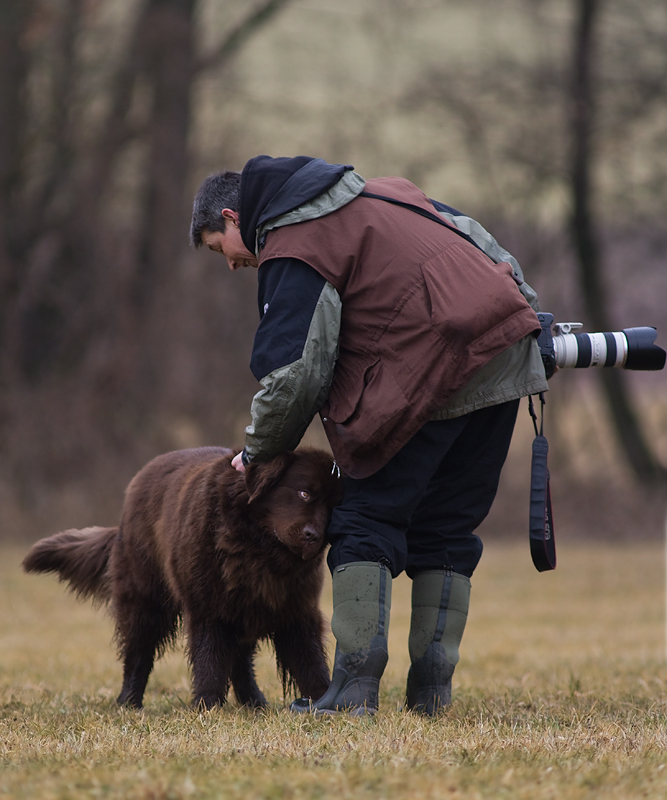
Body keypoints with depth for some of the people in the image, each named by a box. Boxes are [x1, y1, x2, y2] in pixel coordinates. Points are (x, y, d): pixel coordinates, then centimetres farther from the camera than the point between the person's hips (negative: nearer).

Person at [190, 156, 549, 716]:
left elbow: (294, 374, -9)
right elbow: (468, 233, 28)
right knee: (447, 526, 12)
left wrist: (258, 451, 7)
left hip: (433, 372, -8)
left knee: (368, 520, 0)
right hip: (507, 349, 8)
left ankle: (356, 686, -7)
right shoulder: (374, 192, 23)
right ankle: (432, 688, 9)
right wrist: (527, 313, 32)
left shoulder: (292, 249, -4)